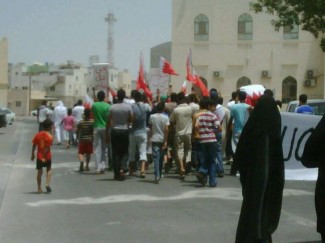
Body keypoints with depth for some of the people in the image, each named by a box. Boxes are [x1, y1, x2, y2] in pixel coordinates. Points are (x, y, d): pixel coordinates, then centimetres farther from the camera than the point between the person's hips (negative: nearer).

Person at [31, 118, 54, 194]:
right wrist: (44, 157, -18)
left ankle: (39, 188, 13)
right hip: (47, 156, -3)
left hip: (39, 156, 3)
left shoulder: (38, 135, -1)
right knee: (49, 170, 16)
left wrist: (32, 154, 10)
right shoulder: (49, 136, -13)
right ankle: (47, 184, 2)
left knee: (39, 171, 11)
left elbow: (34, 146, 1)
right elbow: (47, 148, -20)